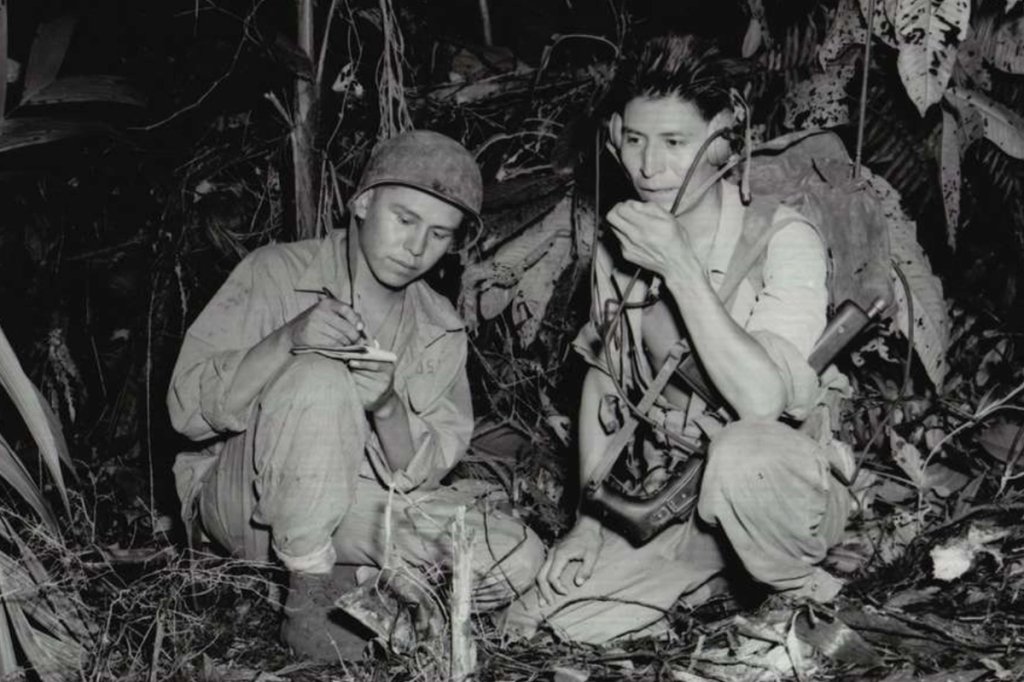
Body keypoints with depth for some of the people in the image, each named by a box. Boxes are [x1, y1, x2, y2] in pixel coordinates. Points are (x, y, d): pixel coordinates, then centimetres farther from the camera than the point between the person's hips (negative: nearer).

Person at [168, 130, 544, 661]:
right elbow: (189, 408, -17)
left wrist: (388, 408, -26)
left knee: (518, 562, -16)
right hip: (242, 500, -3)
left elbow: (416, 477, -4)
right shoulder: (275, 273, -10)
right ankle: (309, 602, -21)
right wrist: (288, 340, -33)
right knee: (319, 378, -33)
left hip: (358, 507, 4)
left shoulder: (440, 331, 2)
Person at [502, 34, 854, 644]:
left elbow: (762, 400, -30)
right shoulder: (621, 246, 0)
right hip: (673, 501, 6)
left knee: (742, 453, -39)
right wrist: (590, 515, 5)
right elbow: (601, 378, 12)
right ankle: (714, 581, 13)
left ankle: (806, 600, -8)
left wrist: (681, 268, -29)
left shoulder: (784, 240, -17)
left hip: (789, 490, -5)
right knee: (554, 618, -12)